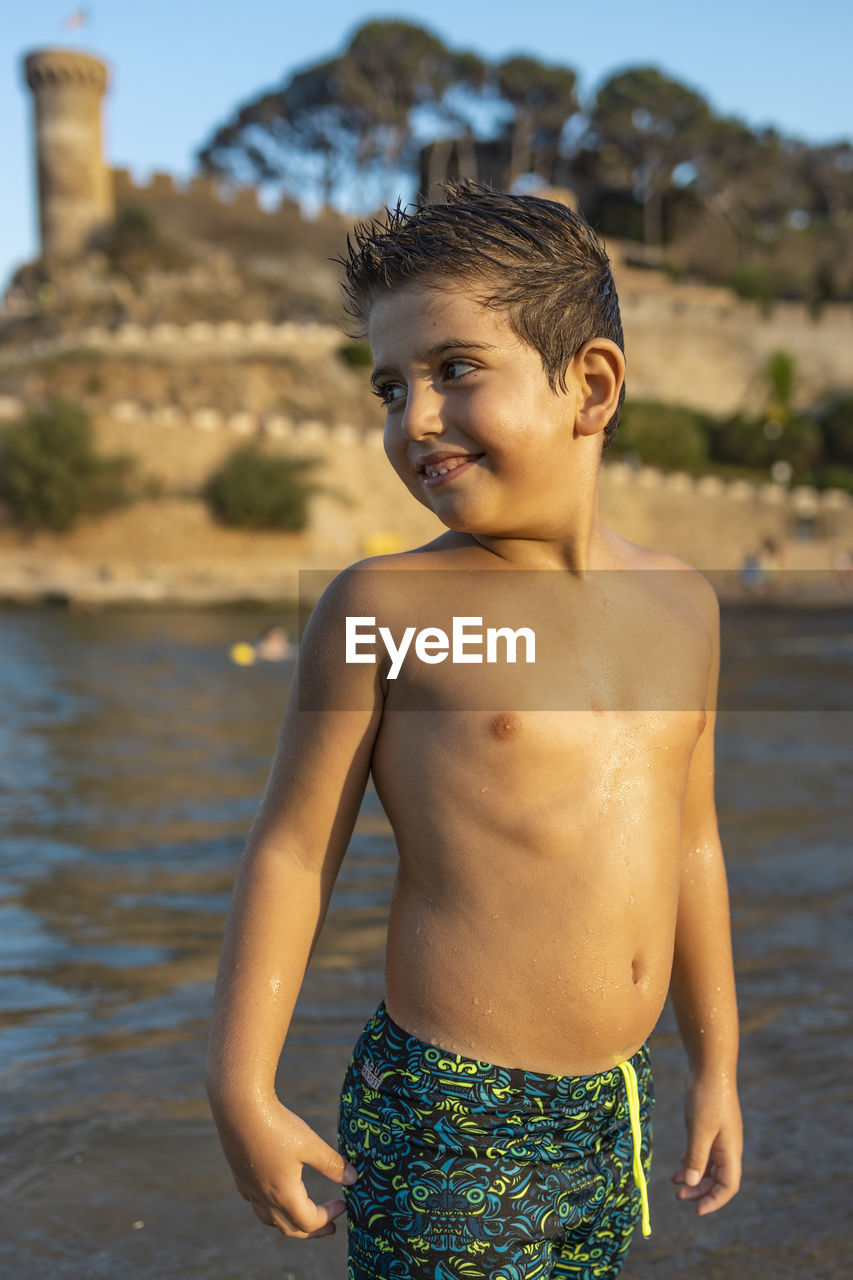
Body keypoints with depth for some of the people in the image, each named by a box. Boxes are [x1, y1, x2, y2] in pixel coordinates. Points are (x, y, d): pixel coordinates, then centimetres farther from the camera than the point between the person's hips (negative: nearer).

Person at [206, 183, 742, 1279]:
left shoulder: (681, 604, 3)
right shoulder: (384, 604, -11)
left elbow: (689, 841, 12)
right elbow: (293, 850, -7)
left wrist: (717, 1067, 17)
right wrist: (242, 1094, -6)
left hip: (615, 1110, 5)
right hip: (445, 1123, -5)